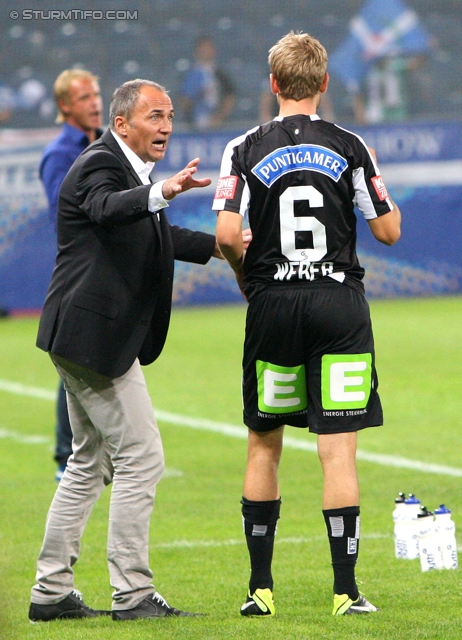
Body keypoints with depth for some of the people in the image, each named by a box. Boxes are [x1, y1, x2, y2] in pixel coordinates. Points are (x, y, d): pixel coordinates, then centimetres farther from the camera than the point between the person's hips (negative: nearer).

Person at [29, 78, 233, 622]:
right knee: (140, 458, -9)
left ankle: (51, 592, 19)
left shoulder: (129, 169, 18)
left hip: (84, 338, 11)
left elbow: (153, 237, 33)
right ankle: (133, 594, -6)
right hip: (95, 336, -11)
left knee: (90, 464, 16)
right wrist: (163, 193, -56)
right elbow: (107, 208, -38)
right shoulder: (99, 165, -14)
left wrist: (216, 246, 26)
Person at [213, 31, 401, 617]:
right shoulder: (349, 147, -1)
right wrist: (374, 179, 19)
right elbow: (388, 230, 2)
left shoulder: (245, 150, -1)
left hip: (272, 305, 1)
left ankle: (260, 587, 14)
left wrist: (246, 275, 9)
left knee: (264, 445, 13)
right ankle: (346, 591, -5)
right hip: (339, 303, -1)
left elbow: (226, 235, -11)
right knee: (338, 452, -2)